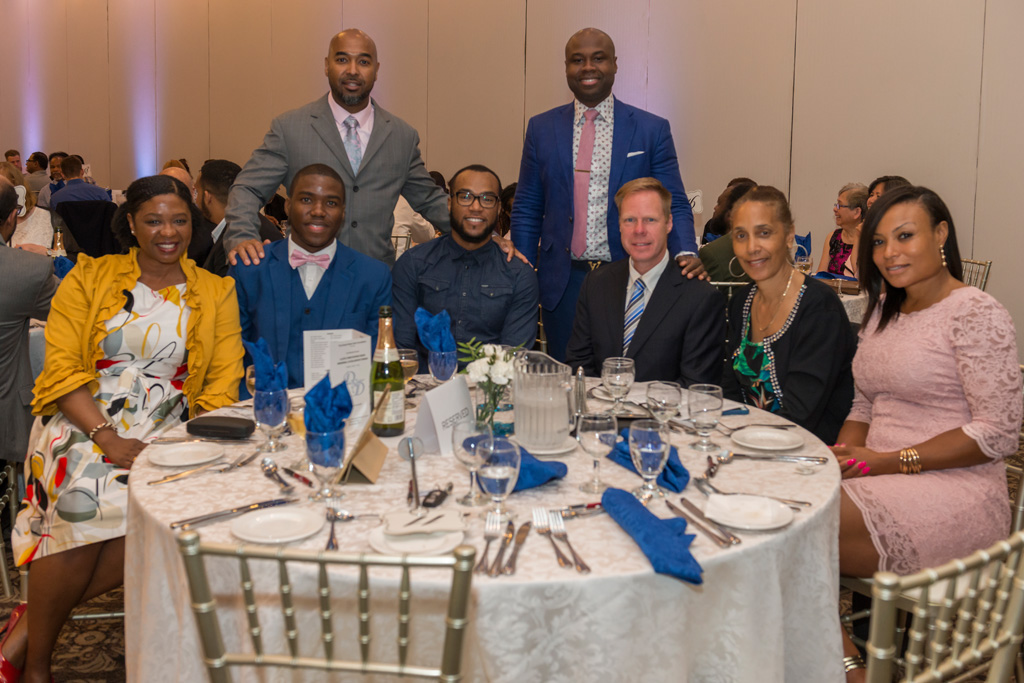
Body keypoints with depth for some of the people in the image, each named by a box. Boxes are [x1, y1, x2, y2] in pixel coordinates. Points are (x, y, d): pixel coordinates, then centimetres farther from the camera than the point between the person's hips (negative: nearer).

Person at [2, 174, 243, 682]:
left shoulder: (216, 292, 11)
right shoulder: (89, 277, 8)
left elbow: (223, 384, 4)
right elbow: (62, 369, -2)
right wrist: (107, 437, -16)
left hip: (168, 435, 1)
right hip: (85, 426, -1)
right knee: (84, 502, -32)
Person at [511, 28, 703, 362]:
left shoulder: (652, 130, 1)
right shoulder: (542, 128, 7)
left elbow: (674, 205, 1)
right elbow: (526, 209, 9)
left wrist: (685, 253, -19)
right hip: (562, 284, 2)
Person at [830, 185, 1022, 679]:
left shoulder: (976, 314, -7)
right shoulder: (882, 310, 16)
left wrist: (890, 461, -16)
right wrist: (841, 456, -4)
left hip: (955, 494, -7)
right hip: (881, 483, 7)